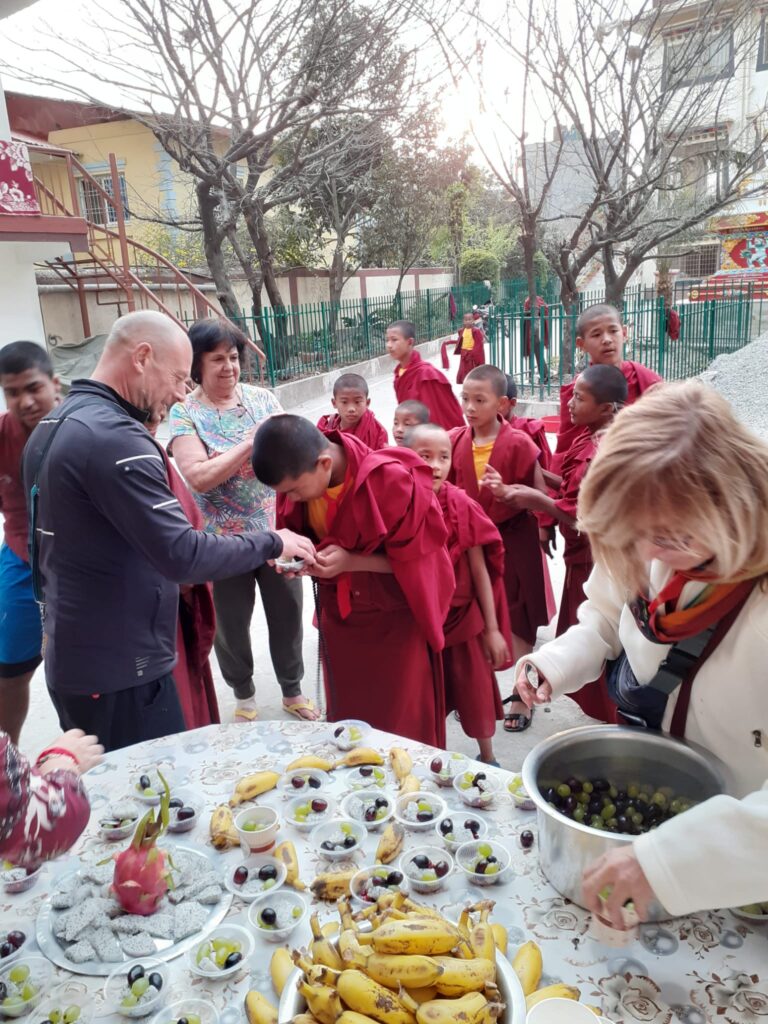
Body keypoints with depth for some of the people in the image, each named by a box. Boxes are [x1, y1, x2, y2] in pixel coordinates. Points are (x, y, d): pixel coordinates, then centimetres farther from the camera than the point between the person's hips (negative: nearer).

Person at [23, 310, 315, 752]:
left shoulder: (53, 426, 9)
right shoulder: (114, 437, -23)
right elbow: (184, 557, -28)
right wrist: (272, 543, -14)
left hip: (71, 661, 10)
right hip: (120, 671, -10)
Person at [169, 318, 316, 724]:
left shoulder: (262, 397, 1)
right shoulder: (184, 413, -9)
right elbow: (199, 477, -21)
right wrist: (249, 444, -24)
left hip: (277, 529, 3)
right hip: (224, 541, -2)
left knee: (287, 614, 15)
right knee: (231, 624, 14)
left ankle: (292, 691, 37)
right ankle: (244, 695, 39)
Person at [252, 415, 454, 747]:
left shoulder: (391, 480, -29)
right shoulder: (297, 477, -12)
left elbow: (413, 555, -18)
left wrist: (350, 561, -28)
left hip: (396, 616, -5)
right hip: (338, 612, 5)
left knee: (403, 723, 7)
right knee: (346, 717, 17)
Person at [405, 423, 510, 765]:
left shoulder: (461, 506, -13)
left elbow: (480, 570, -7)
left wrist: (493, 628, -5)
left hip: (463, 617, -1)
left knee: (475, 691, 13)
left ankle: (487, 758, 38)